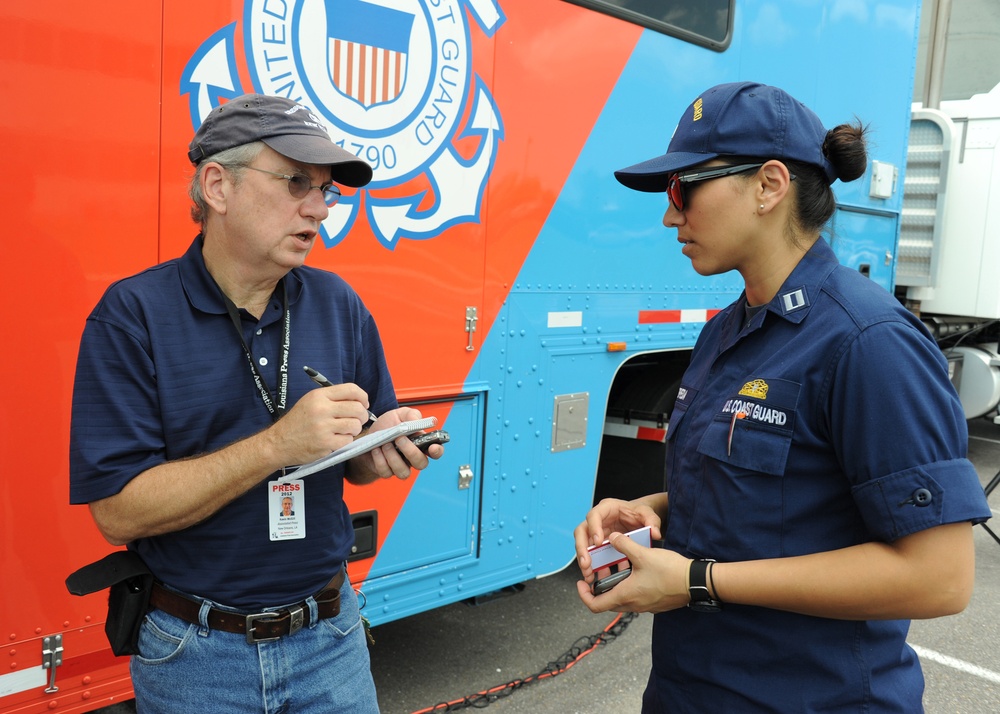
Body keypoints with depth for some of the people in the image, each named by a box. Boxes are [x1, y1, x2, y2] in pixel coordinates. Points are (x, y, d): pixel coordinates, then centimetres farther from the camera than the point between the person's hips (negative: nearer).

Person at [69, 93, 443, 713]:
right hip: (195, 653, -3)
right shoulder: (132, 316, -12)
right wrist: (278, 444, -26)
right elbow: (118, 511, -18)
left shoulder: (339, 305, -1)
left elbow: (352, 463, 6)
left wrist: (385, 448, -17)